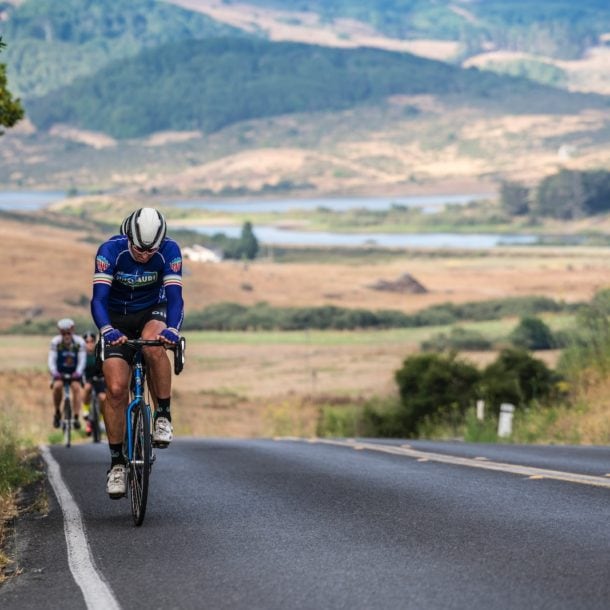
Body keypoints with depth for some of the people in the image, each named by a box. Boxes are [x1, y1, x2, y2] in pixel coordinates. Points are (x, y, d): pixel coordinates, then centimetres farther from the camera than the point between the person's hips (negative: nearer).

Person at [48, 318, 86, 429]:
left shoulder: (79, 342, -18)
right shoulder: (55, 342, -17)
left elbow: (82, 360, -21)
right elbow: (51, 360, -20)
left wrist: (78, 372, -39)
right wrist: (54, 372, -38)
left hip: (74, 373, 0)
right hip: (59, 372, 0)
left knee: (76, 387, -26)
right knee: (57, 386, -27)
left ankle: (76, 417, -26)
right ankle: (57, 413, -6)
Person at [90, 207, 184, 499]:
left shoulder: (170, 251, -22)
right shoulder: (110, 250, -25)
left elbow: (174, 296, -29)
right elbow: (98, 298, -31)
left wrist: (173, 329, -49)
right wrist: (107, 330, -50)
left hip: (152, 313, 0)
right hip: (117, 319, 0)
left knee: (154, 346, -36)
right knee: (116, 388, -14)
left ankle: (163, 416, -19)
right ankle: (117, 462, -2)